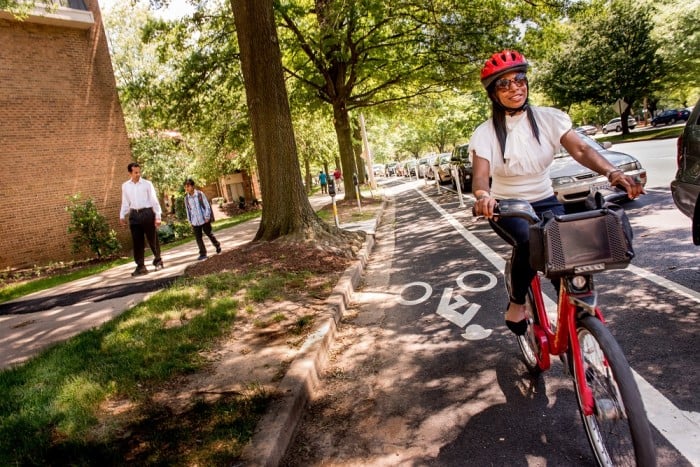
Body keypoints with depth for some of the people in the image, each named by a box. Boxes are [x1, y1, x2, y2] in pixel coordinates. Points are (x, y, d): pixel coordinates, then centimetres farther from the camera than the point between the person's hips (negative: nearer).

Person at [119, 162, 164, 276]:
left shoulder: (147, 184, -2)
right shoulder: (125, 186, 8)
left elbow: (154, 200, -2)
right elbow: (125, 203, 14)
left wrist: (158, 216, -7)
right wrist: (122, 215, 4)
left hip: (147, 213, -3)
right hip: (134, 214, 3)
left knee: (152, 239, 6)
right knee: (137, 241, 4)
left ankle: (158, 261, 26)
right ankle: (140, 266, 11)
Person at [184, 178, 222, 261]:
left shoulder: (200, 194, -9)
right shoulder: (186, 198, 1)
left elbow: (207, 206, -7)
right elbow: (187, 209, 11)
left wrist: (207, 217, -10)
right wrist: (190, 221, 11)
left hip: (204, 219, -3)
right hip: (195, 221, 3)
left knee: (209, 234, 12)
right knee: (198, 238, 2)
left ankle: (217, 246, 34)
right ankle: (203, 254, 7)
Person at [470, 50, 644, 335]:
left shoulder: (548, 118, -4)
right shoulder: (486, 133, -10)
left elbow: (580, 149, -17)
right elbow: (480, 174, -23)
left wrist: (613, 173, -36)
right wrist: (483, 196, -47)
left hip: (545, 203, 3)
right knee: (530, 242, -33)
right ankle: (516, 303, -6)